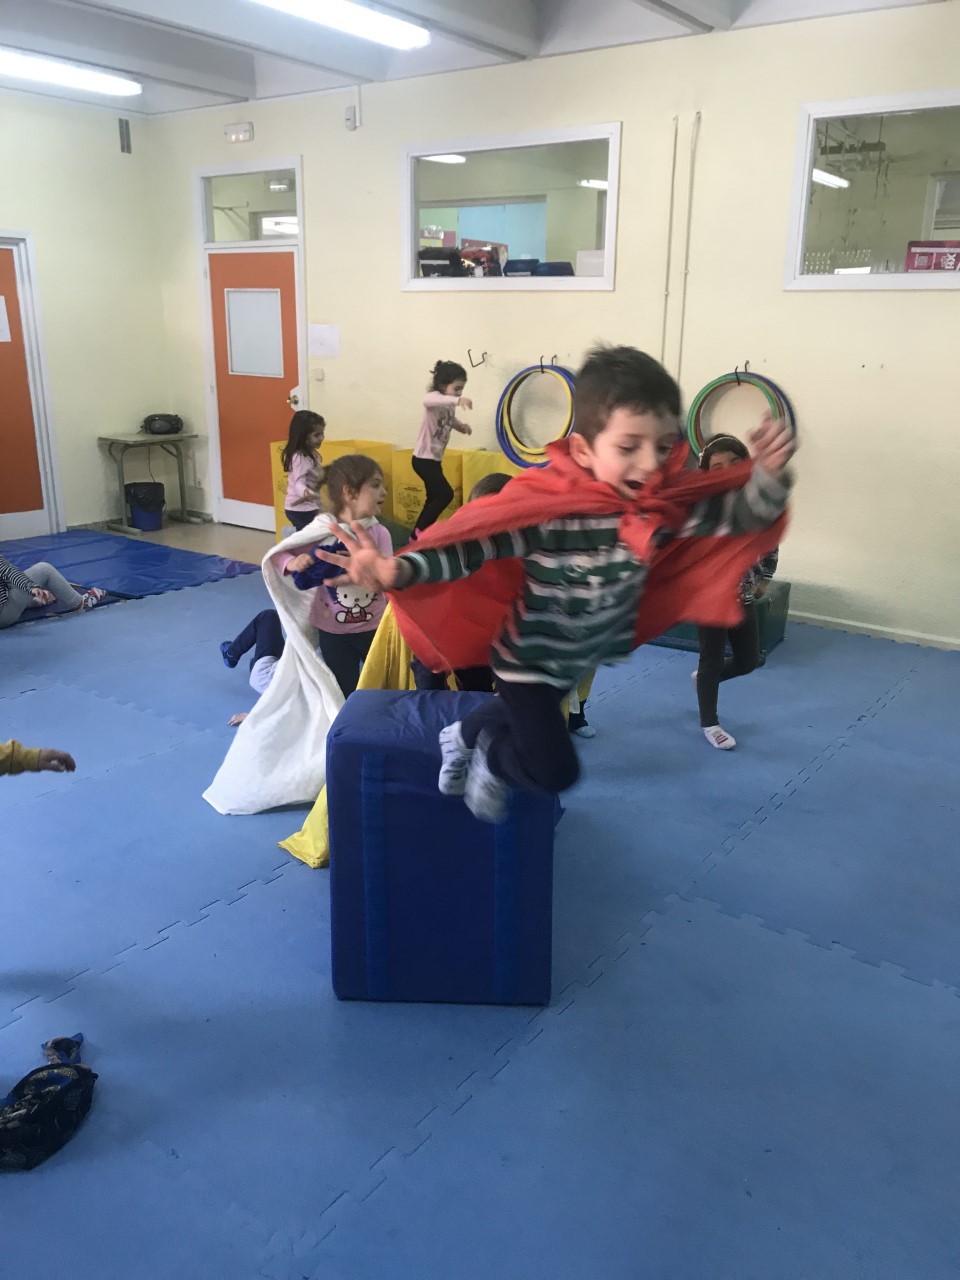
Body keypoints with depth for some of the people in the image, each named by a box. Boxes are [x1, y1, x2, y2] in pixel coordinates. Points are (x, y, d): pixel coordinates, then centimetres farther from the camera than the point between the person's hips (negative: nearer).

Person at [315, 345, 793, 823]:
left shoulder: (667, 503, -18)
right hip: (526, 658, -6)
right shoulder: (544, 506, -35)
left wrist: (768, 475, -36)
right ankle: (490, 757, 28)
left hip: (580, 658, 7)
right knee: (554, 771, -5)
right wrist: (396, 569, -49)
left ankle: (463, 735, 62)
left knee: (530, 718, 31)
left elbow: (740, 514, -15)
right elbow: (470, 541, -34)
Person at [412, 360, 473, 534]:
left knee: (435, 498, 15)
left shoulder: (448, 405, 6)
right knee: (446, 494, -12)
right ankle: (421, 530, 1)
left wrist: (462, 426, 0)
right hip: (423, 459, -10)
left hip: (434, 459, 10)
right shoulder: (435, 398, -20)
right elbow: (427, 401, -45)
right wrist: (457, 400, -60)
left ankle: (418, 534, 26)